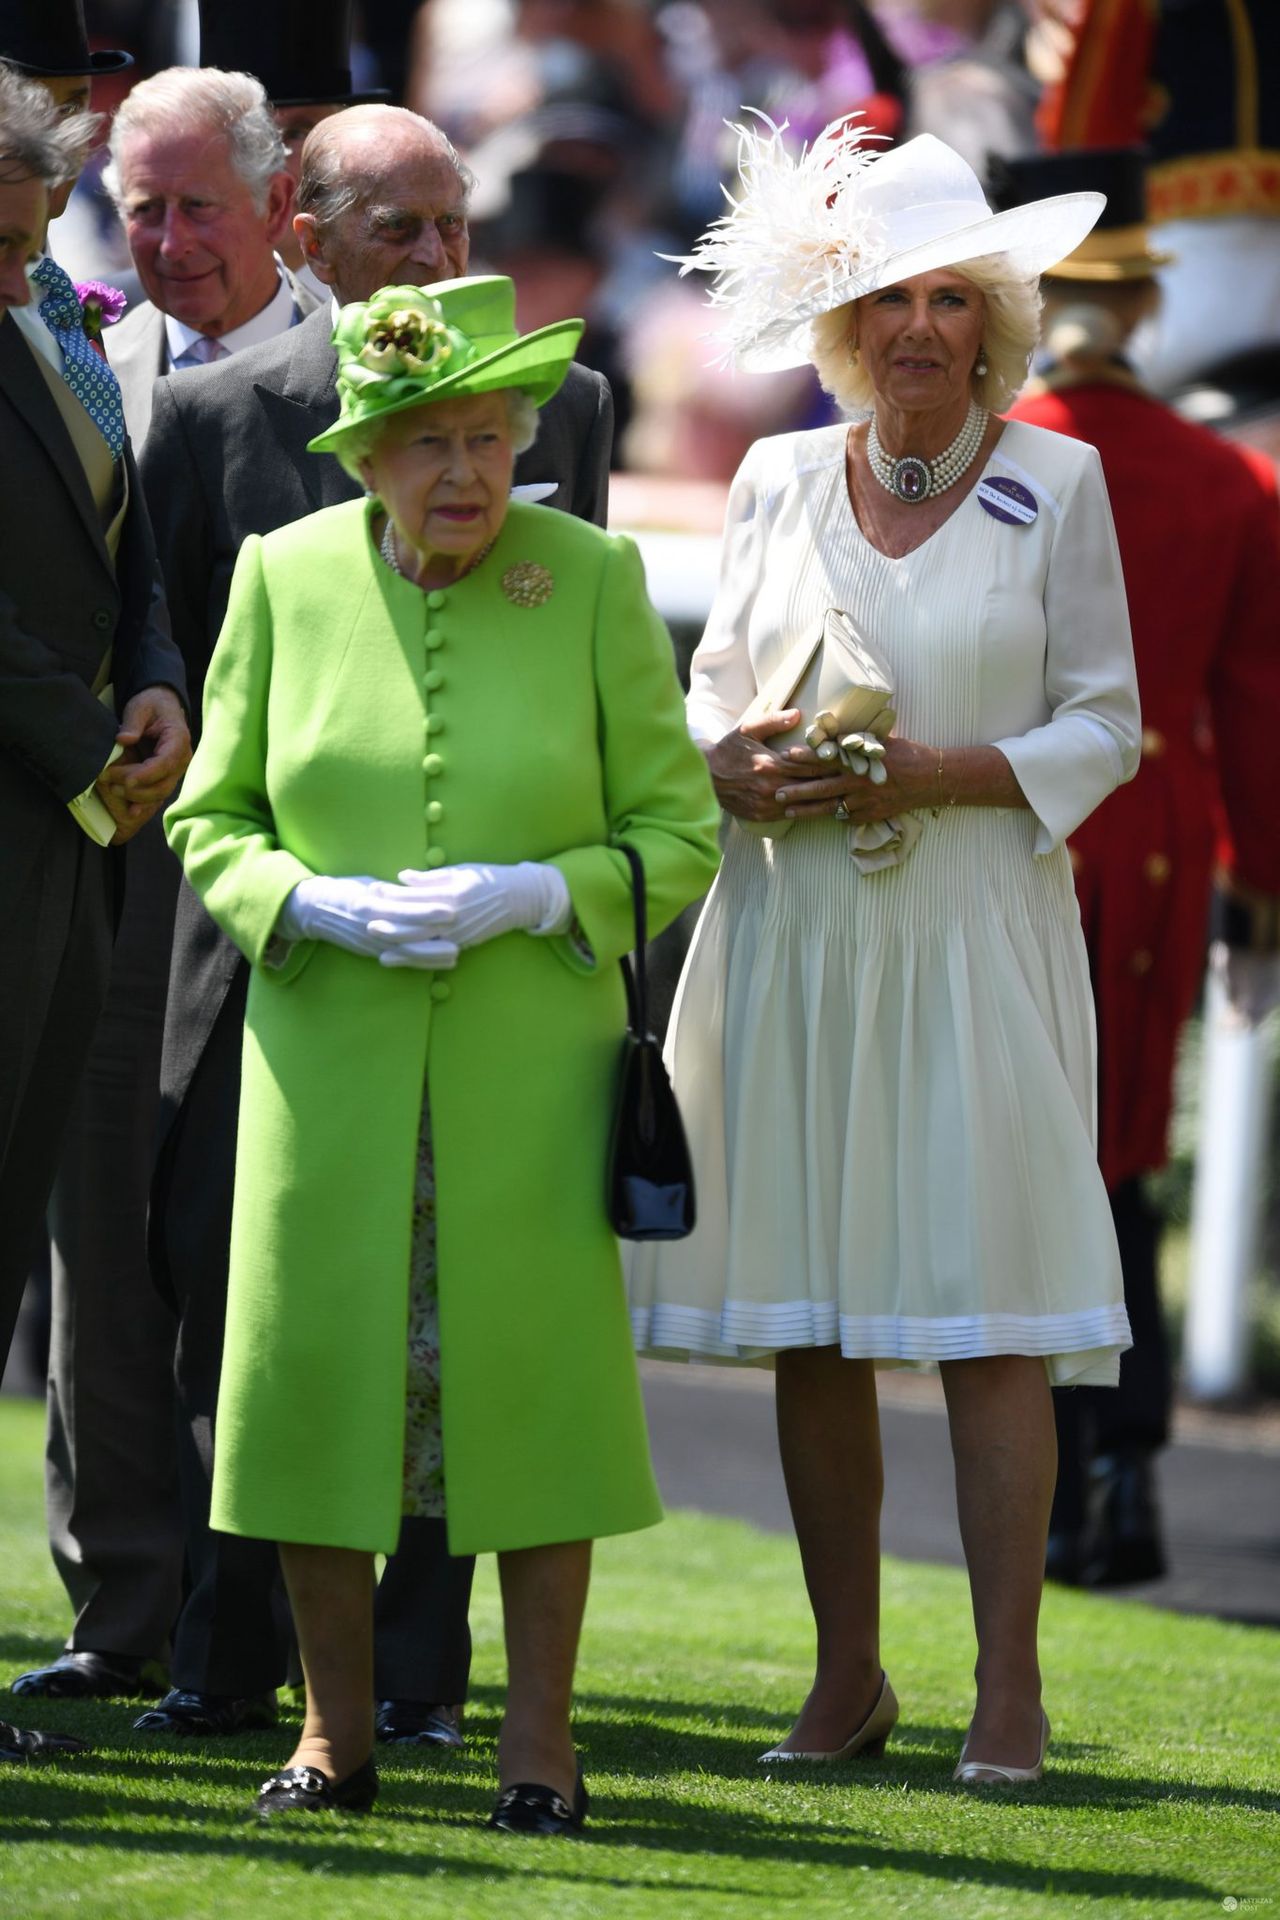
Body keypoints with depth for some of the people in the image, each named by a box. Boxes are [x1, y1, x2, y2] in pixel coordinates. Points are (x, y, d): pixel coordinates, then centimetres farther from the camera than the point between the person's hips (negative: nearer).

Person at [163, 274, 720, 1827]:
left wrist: (528, 896, -14)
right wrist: (320, 906, -11)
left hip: (527, 1060, -1)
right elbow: (209, 820, 8)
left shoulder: (594, 580, 0)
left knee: (532, 1365, -2)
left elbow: (678, 835, 3)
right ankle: (334, 1729, 14)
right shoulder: (284, 578, 3)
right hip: (328, 1055, 1)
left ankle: (538, 1736, 8)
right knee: (317, 1362, 2)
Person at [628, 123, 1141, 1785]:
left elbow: (1104, 726, 2)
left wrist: (937, 773, -13)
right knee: (808, 1320, 3)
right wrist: (738, 767, -7)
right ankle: (847, 1674, 12)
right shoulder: (780, 481, 10)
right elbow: (715, 693, 16)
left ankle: (1009, 1688, -5)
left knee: (991, 1315, -7)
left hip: (974, 931, -3)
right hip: (793, 931, 3)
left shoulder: (1056, 485, 3)